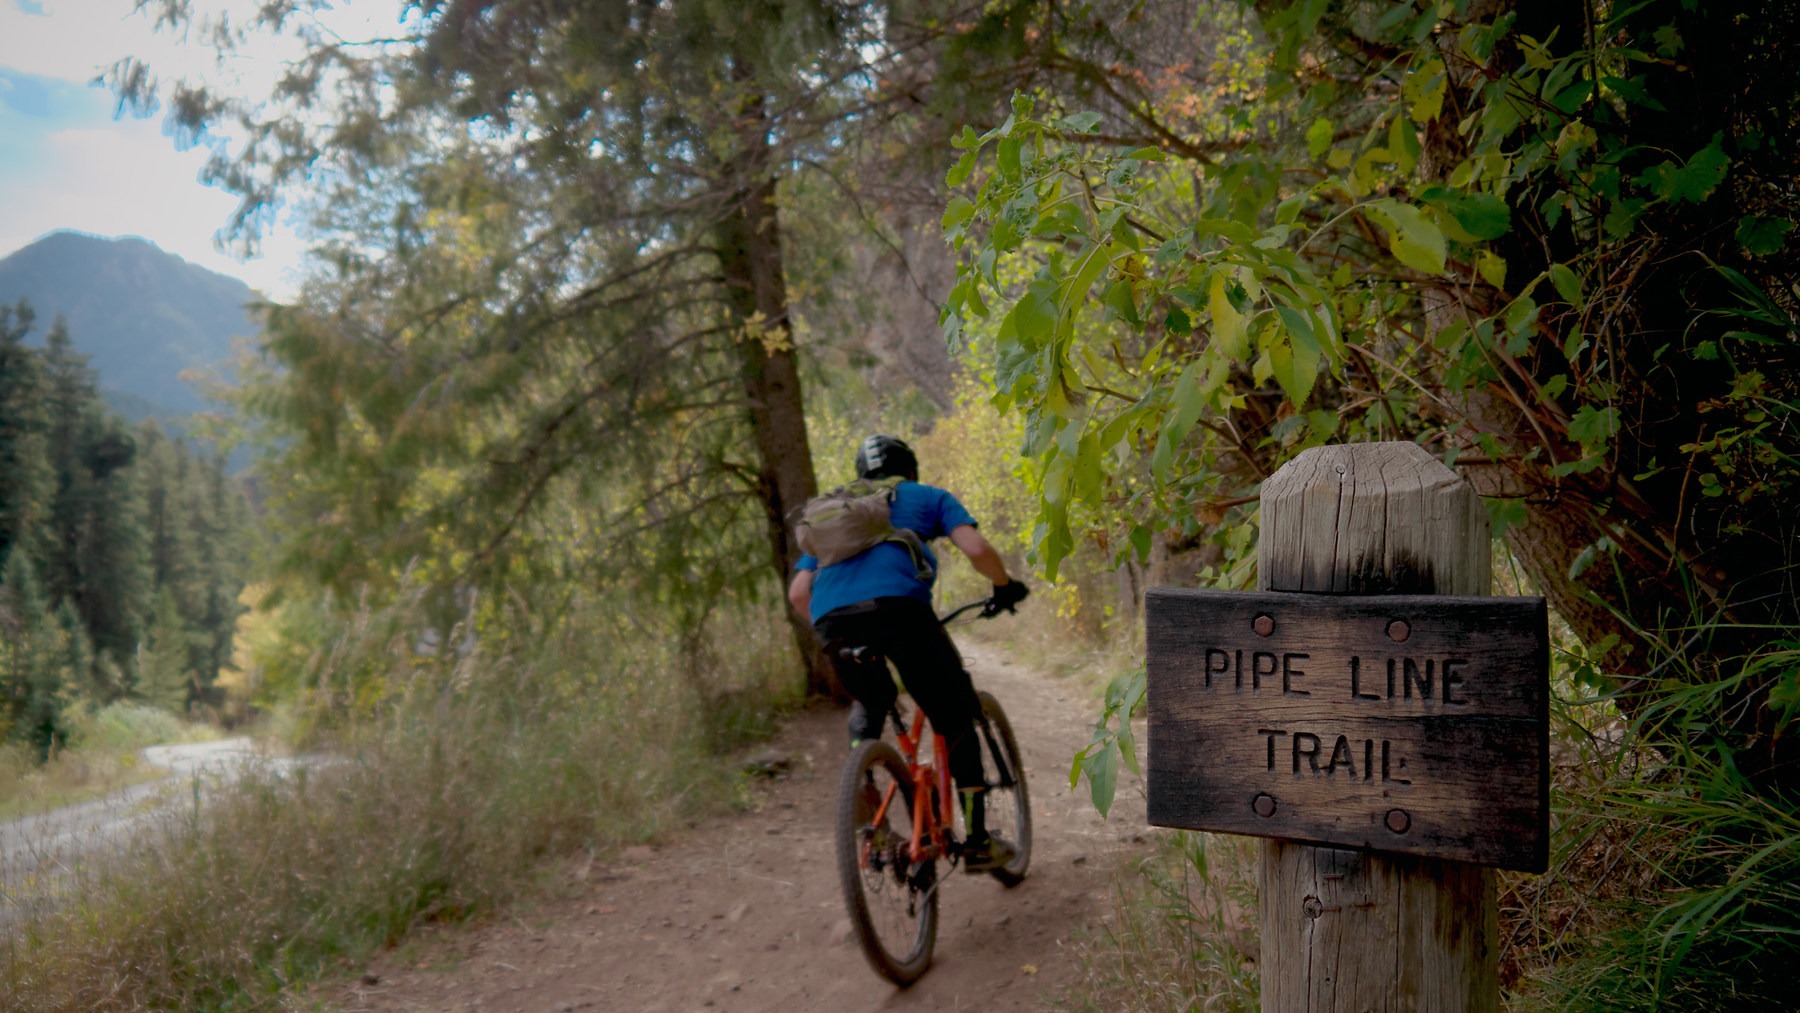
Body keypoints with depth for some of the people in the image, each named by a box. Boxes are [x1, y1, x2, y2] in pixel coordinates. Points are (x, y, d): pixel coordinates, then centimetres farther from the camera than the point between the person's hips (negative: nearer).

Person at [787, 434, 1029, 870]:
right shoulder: (928, 496, 26)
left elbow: (798, 592, 25)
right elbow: (976, 549, 8)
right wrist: (1005, 585, 26)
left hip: (831, 619, 4)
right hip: (898, 605, -4)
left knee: (870, 704, 32)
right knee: (956, 719, 14)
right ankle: (978, 842, 16)